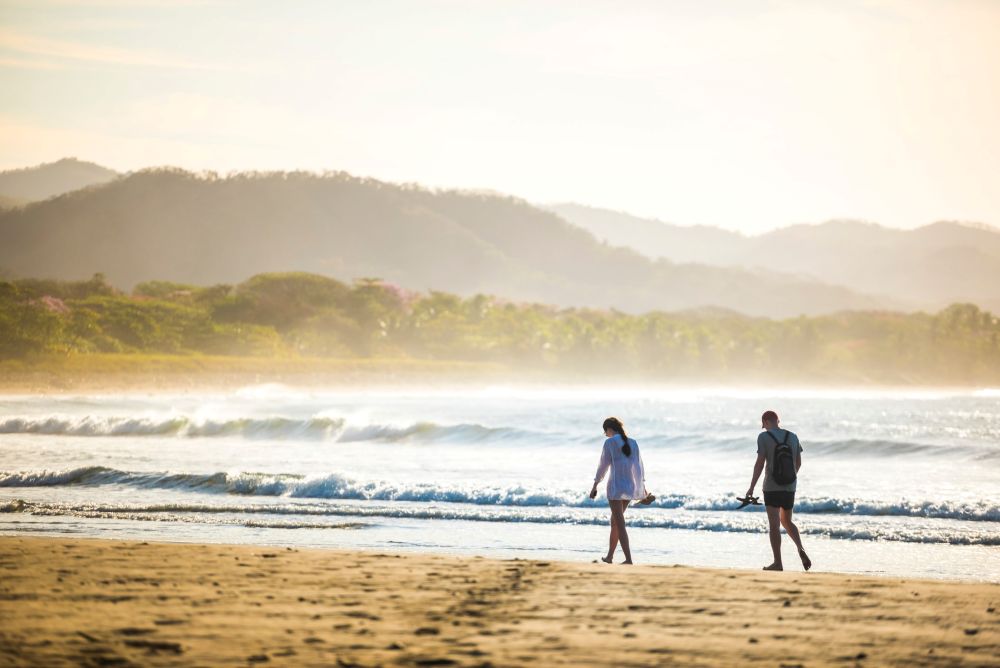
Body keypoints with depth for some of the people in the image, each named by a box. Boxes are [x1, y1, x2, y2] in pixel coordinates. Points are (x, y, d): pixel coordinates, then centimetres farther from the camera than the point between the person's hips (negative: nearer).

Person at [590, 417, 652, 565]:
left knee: (620, 524, -6)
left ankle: (628, 559, -15)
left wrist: (595, 485, 4)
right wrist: (643, 487, 22)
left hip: (616, 486, -6)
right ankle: (609, 556, 28)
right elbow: (639, 466, 13)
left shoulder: (610, 442, -7)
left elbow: (603, 465, -4)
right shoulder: (633, 443, 8)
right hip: (630, 486, 6)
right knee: (615, 521, 20)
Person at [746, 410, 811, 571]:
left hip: (771, 487, -5)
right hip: (790, 486, 5)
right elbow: (798, 462, 14)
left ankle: (777, 563, -5)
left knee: (774, 525, -2)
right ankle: (801, 549, -4)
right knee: (787, 521, 19)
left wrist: (752, 487, -8)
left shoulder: (764, 437, -7)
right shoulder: (793, 437, 8)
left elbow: (760, 463, -12)